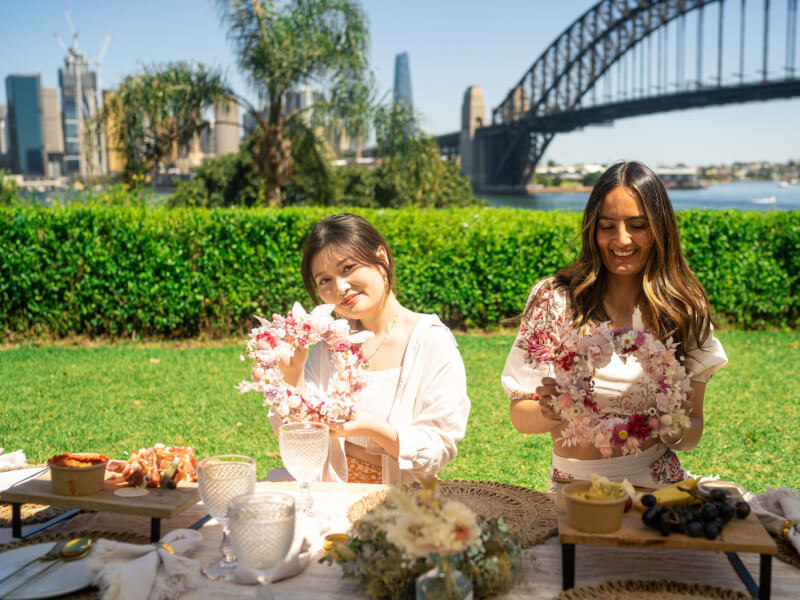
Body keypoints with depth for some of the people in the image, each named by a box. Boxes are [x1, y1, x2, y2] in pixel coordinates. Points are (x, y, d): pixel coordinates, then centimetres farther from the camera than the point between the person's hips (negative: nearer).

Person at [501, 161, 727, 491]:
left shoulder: (685, 310, 2)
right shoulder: (552, 299, -4)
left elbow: (692, 435, 7)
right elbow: (519, 415, 0)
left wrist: (676, 428, -15)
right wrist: (549, 411, -21)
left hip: (657, 487, 2)